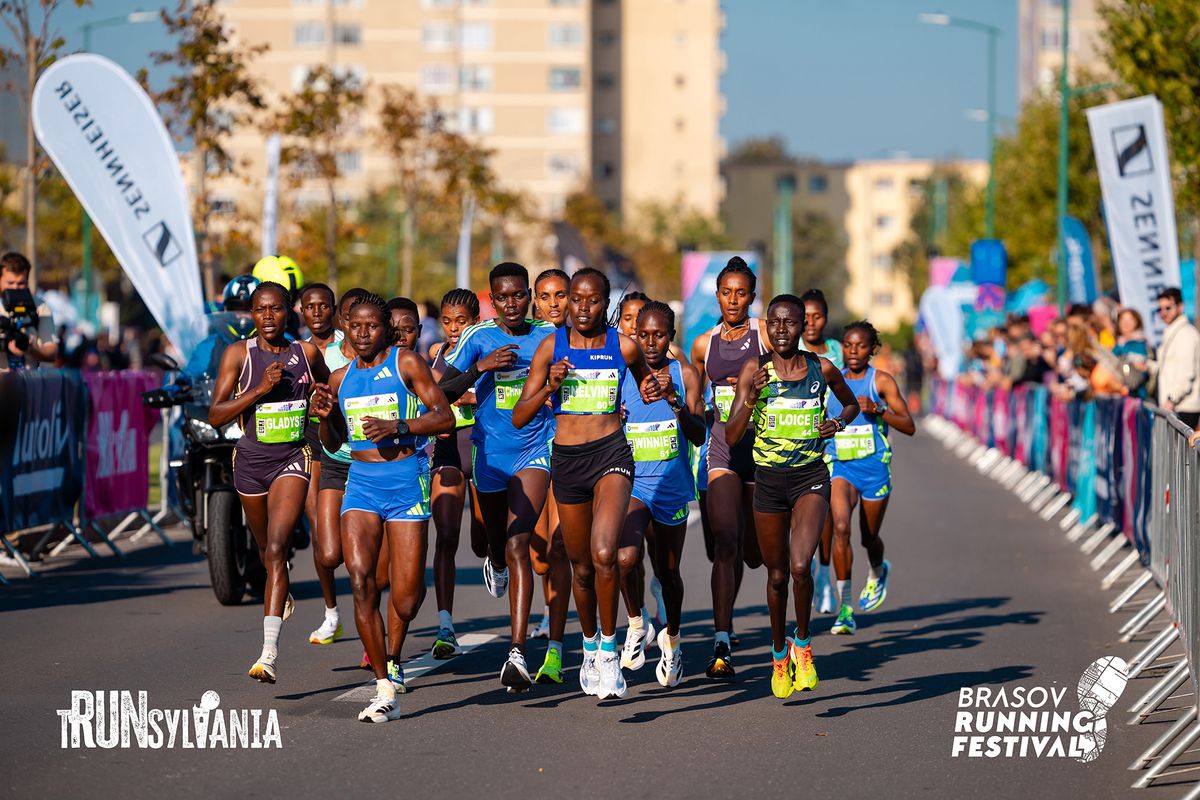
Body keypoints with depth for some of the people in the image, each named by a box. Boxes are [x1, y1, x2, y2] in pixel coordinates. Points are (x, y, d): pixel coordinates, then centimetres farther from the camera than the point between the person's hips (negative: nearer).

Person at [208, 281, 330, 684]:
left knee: (275, 549, -19)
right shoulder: (238, 353, -5)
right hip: (251, 459, 2)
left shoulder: (307, 353, 0)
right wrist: (260, 389, -21)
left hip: (292, 459, -2)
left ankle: (269, 652, -27)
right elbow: (215, 415, -11)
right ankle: (283, 596, 58)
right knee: (266, 549, 21)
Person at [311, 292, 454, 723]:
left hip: (406, 479, -4)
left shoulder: (406, 363, -2)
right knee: (360, 579, -15)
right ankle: (385, 691, -11)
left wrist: (397, 426, -18)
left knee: (406, 597, -6)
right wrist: (325, 416, 2)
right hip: (361, 480, 4)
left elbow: (445, 417, -6)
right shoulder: (341, 378, 12)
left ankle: (394, 650, 31)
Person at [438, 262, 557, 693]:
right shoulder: (477, 337, -4)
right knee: (497, 538, 22)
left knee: (518, 545, -18)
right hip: (489, 452, 2)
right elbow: (443, 393, -10)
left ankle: (517, 652, -24)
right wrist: (480, 368, -23)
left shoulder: (549, 336, -1)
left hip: (535, 450, -2)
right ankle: (496, 562, 64)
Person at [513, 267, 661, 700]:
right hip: (567, 458, 2)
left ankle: (609, 649, -9)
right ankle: (589, 645, 38)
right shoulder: (552, 346, 1)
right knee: (581, 566, 14)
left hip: (611, 454, -2)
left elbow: (646, 382, 21)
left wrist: (659, 392, -3)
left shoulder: (623, 347, -1)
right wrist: (549, 387, -15)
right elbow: (519, 417, 2)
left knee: (603, 554, -24)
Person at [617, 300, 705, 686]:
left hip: (672, 487, 1)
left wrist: (675, 401, -22)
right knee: (626, 557, -26)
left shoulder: (685, 375, 0)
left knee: (668, 572, 14)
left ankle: (672, 639, 41)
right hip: (632, 484, -1)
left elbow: (699, 436, -7)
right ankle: (637, 624, 1)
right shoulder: (620, 376, 0)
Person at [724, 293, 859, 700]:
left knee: (800, 567, -22)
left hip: (811, 478, -1)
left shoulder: (823, 369, -3)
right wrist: (750, 400, -23)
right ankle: (779, 653, 34)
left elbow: (851, 404, 18)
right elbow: (731, 437, -7)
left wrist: (839, 422, -4)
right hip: (768, 479, 1)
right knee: (776, 574, 12)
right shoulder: (754, 370, -5)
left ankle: (802, 643, 2)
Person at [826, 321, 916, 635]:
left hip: (874, 466, -1)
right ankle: (844, 609, -17)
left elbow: (909, 427, -7)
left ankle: (878, 572, 51)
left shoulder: (881, 381, -3)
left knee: (869, 536, 12)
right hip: (839, 466, 1)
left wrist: (878, 409, -19)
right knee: (841, 527, -21)